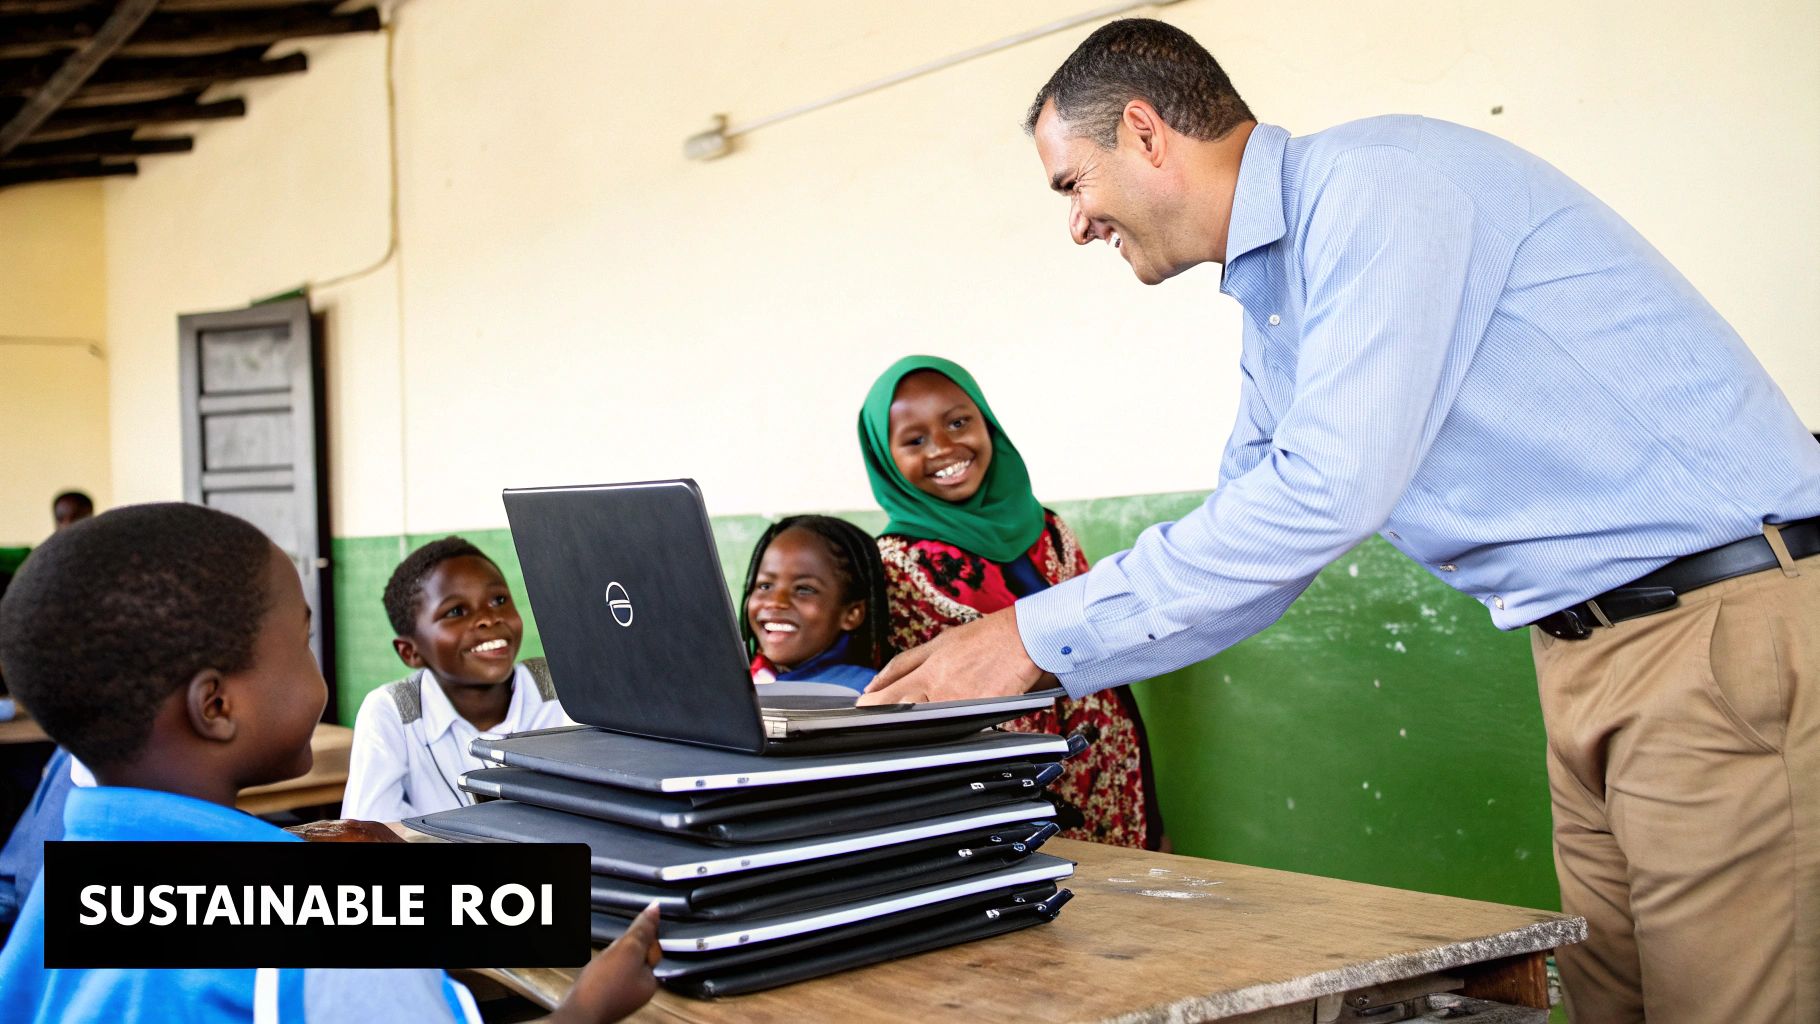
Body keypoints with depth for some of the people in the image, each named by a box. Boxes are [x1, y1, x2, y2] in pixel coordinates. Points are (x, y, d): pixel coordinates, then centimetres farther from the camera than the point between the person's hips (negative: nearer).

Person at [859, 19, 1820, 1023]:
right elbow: (1243, 555, 20)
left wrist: (1038, 632, -19)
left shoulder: (1376, 182, -15)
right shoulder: (1273, 317, 15)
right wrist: (1026, 665, 11)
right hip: (1586, 647, 9)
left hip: (1732, 614, -9)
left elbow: (1328, 488, -24)